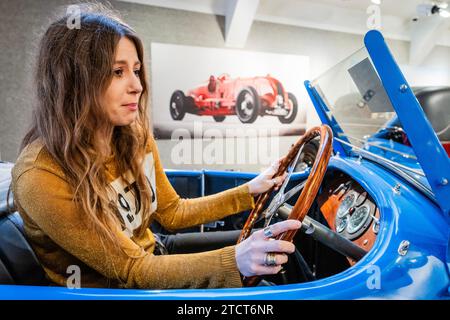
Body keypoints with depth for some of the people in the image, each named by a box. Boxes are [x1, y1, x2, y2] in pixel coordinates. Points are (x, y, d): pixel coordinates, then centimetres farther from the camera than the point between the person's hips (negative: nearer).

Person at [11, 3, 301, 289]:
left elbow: (171, 213, 4)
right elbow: (131, 270, -25)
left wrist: (250, 192, -2)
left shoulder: (137, 138, -8)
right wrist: (234, 261, -37)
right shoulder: (39, 176, -28)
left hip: (150, 258, 6)